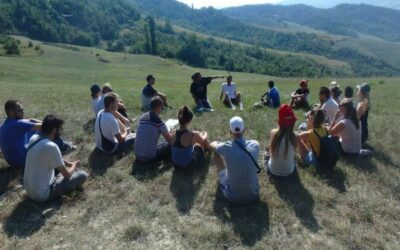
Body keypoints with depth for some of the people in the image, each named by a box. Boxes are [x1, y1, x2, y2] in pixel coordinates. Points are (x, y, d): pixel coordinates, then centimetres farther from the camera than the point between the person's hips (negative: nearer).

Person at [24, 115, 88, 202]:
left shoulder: (33, 138, -3)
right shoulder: (51, 146, -28)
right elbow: (67, 175, -16)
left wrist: (70, 163, 11)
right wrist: (75, 165, 4)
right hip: (42, 195, -8)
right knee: (82, 175, -5)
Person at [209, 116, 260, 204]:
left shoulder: (227, 147, -20)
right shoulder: (254, 145, -14)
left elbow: (212, 146, 4)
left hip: (232, 196, -2)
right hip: (253, 195, 2)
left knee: (216, 151, 5)